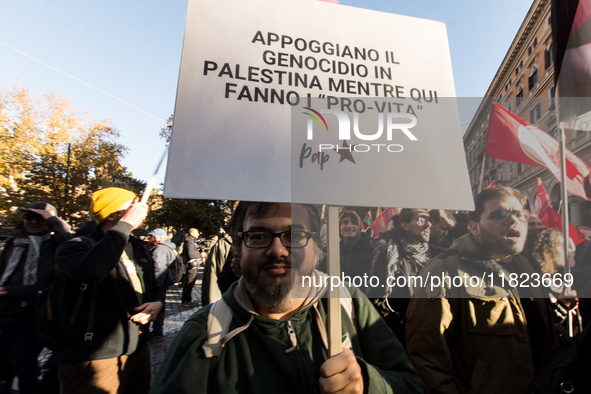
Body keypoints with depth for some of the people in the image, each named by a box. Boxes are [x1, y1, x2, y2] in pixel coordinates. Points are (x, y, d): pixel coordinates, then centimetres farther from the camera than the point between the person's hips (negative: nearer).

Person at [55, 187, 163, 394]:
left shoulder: (139, 249, 9)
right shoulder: (76, 247, -11)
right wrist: (125, 224, -28)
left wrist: (158, 302, -3)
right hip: (94, 360, -6)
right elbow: (92, 270, -36)